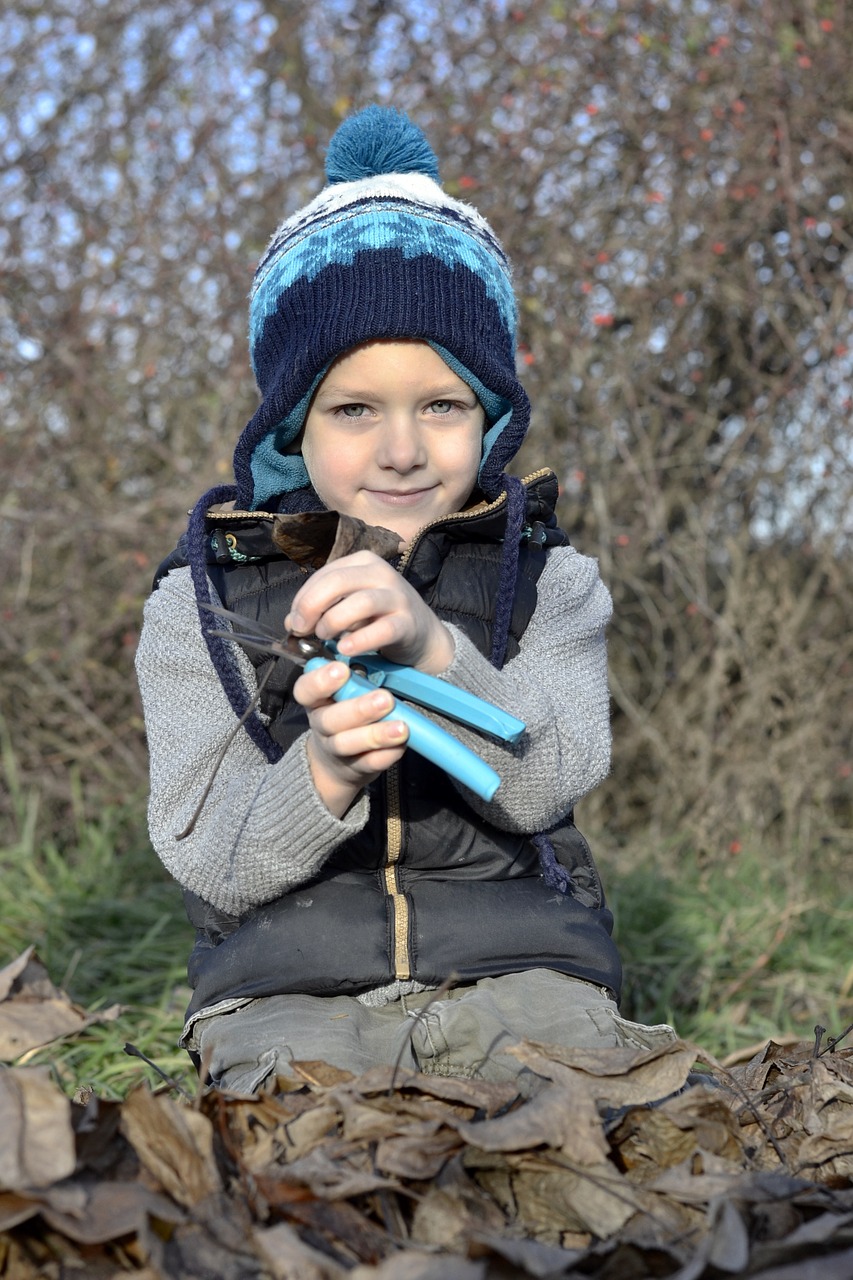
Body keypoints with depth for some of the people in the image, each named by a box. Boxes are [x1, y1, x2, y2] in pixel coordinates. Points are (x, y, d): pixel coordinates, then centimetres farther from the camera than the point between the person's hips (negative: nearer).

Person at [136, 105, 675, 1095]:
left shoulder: (547, 580, 8)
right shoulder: (201, 602, 5)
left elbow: (546, 785, -10)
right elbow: (205, 866, -2)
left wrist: (431, 644, -29)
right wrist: (321, 774, -24)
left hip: (516, 966, 2)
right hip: (287, 983, -1)